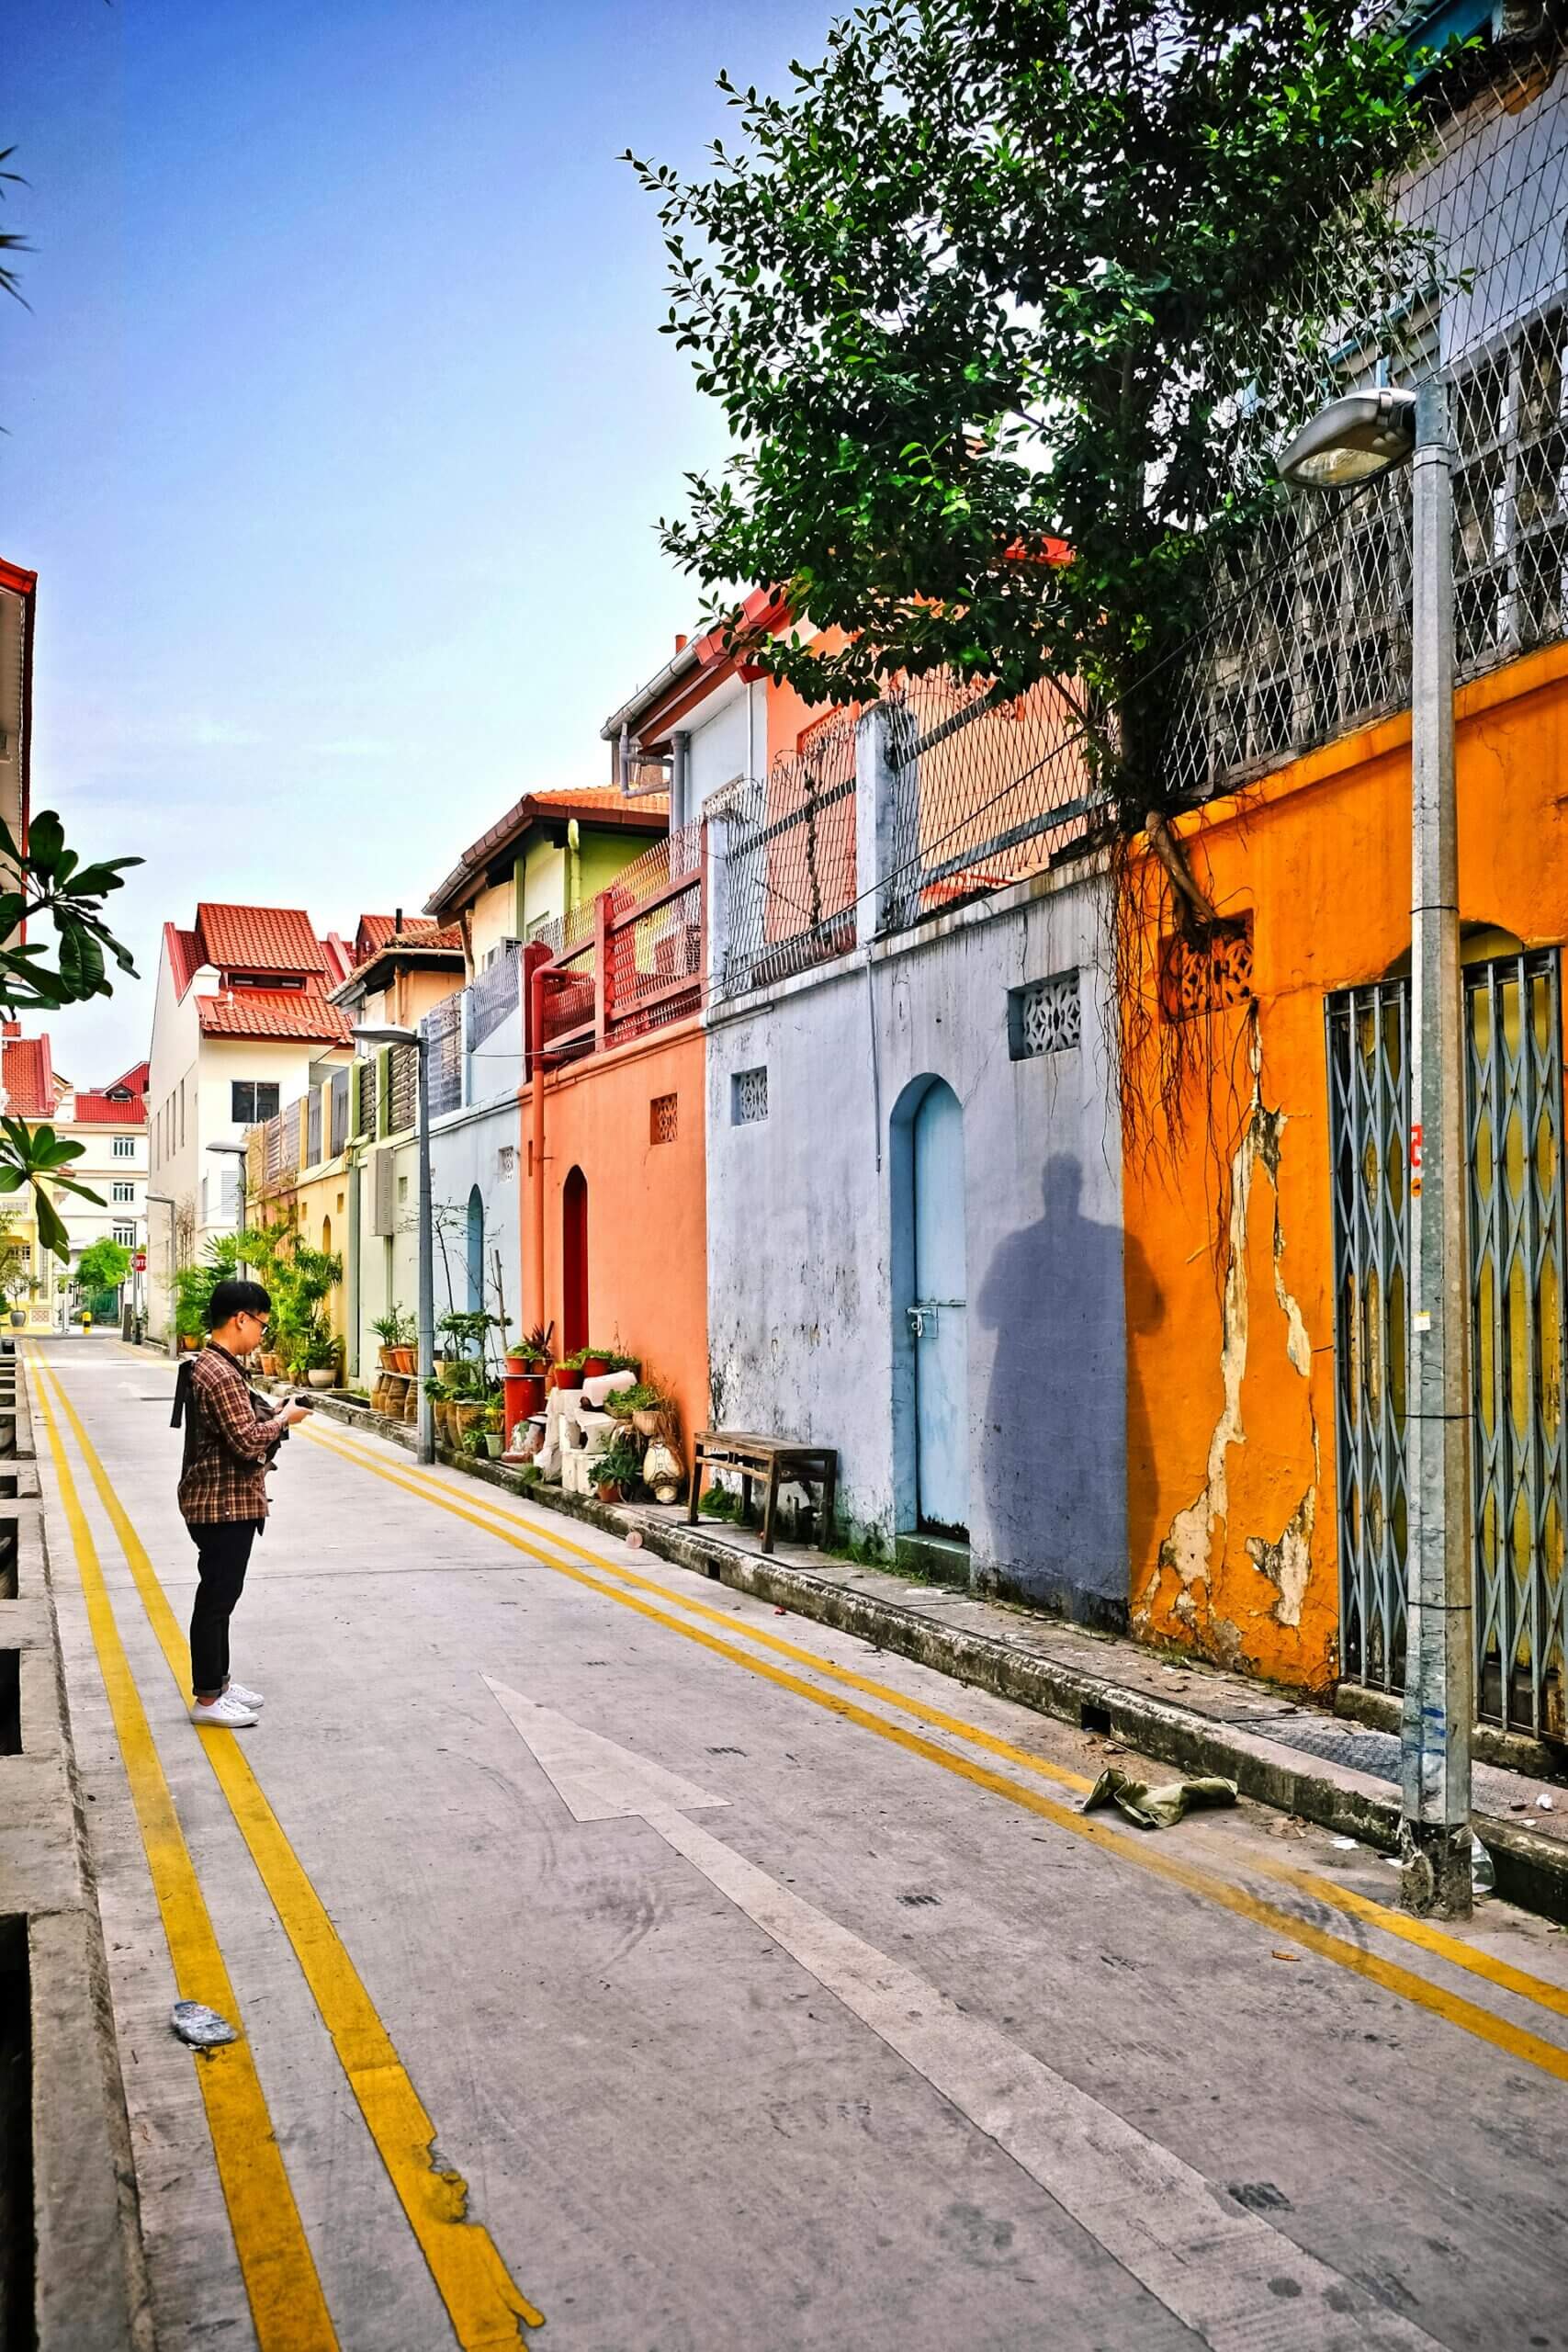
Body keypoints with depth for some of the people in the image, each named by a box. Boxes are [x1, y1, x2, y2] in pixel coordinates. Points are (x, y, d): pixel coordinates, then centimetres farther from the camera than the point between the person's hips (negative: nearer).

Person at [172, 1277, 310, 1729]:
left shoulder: (212, 1366, 12)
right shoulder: (220, 1374, -22)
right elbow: (248, 1443, -25)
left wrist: (271, 1417, 6)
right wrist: (284, 1420, -11)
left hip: (225, 1502, 10)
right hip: (223, 1505, -10)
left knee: (221, 1594, 18)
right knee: (216, 1598, -1)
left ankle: (217, 1681, 28)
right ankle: (207, 1699, 8)